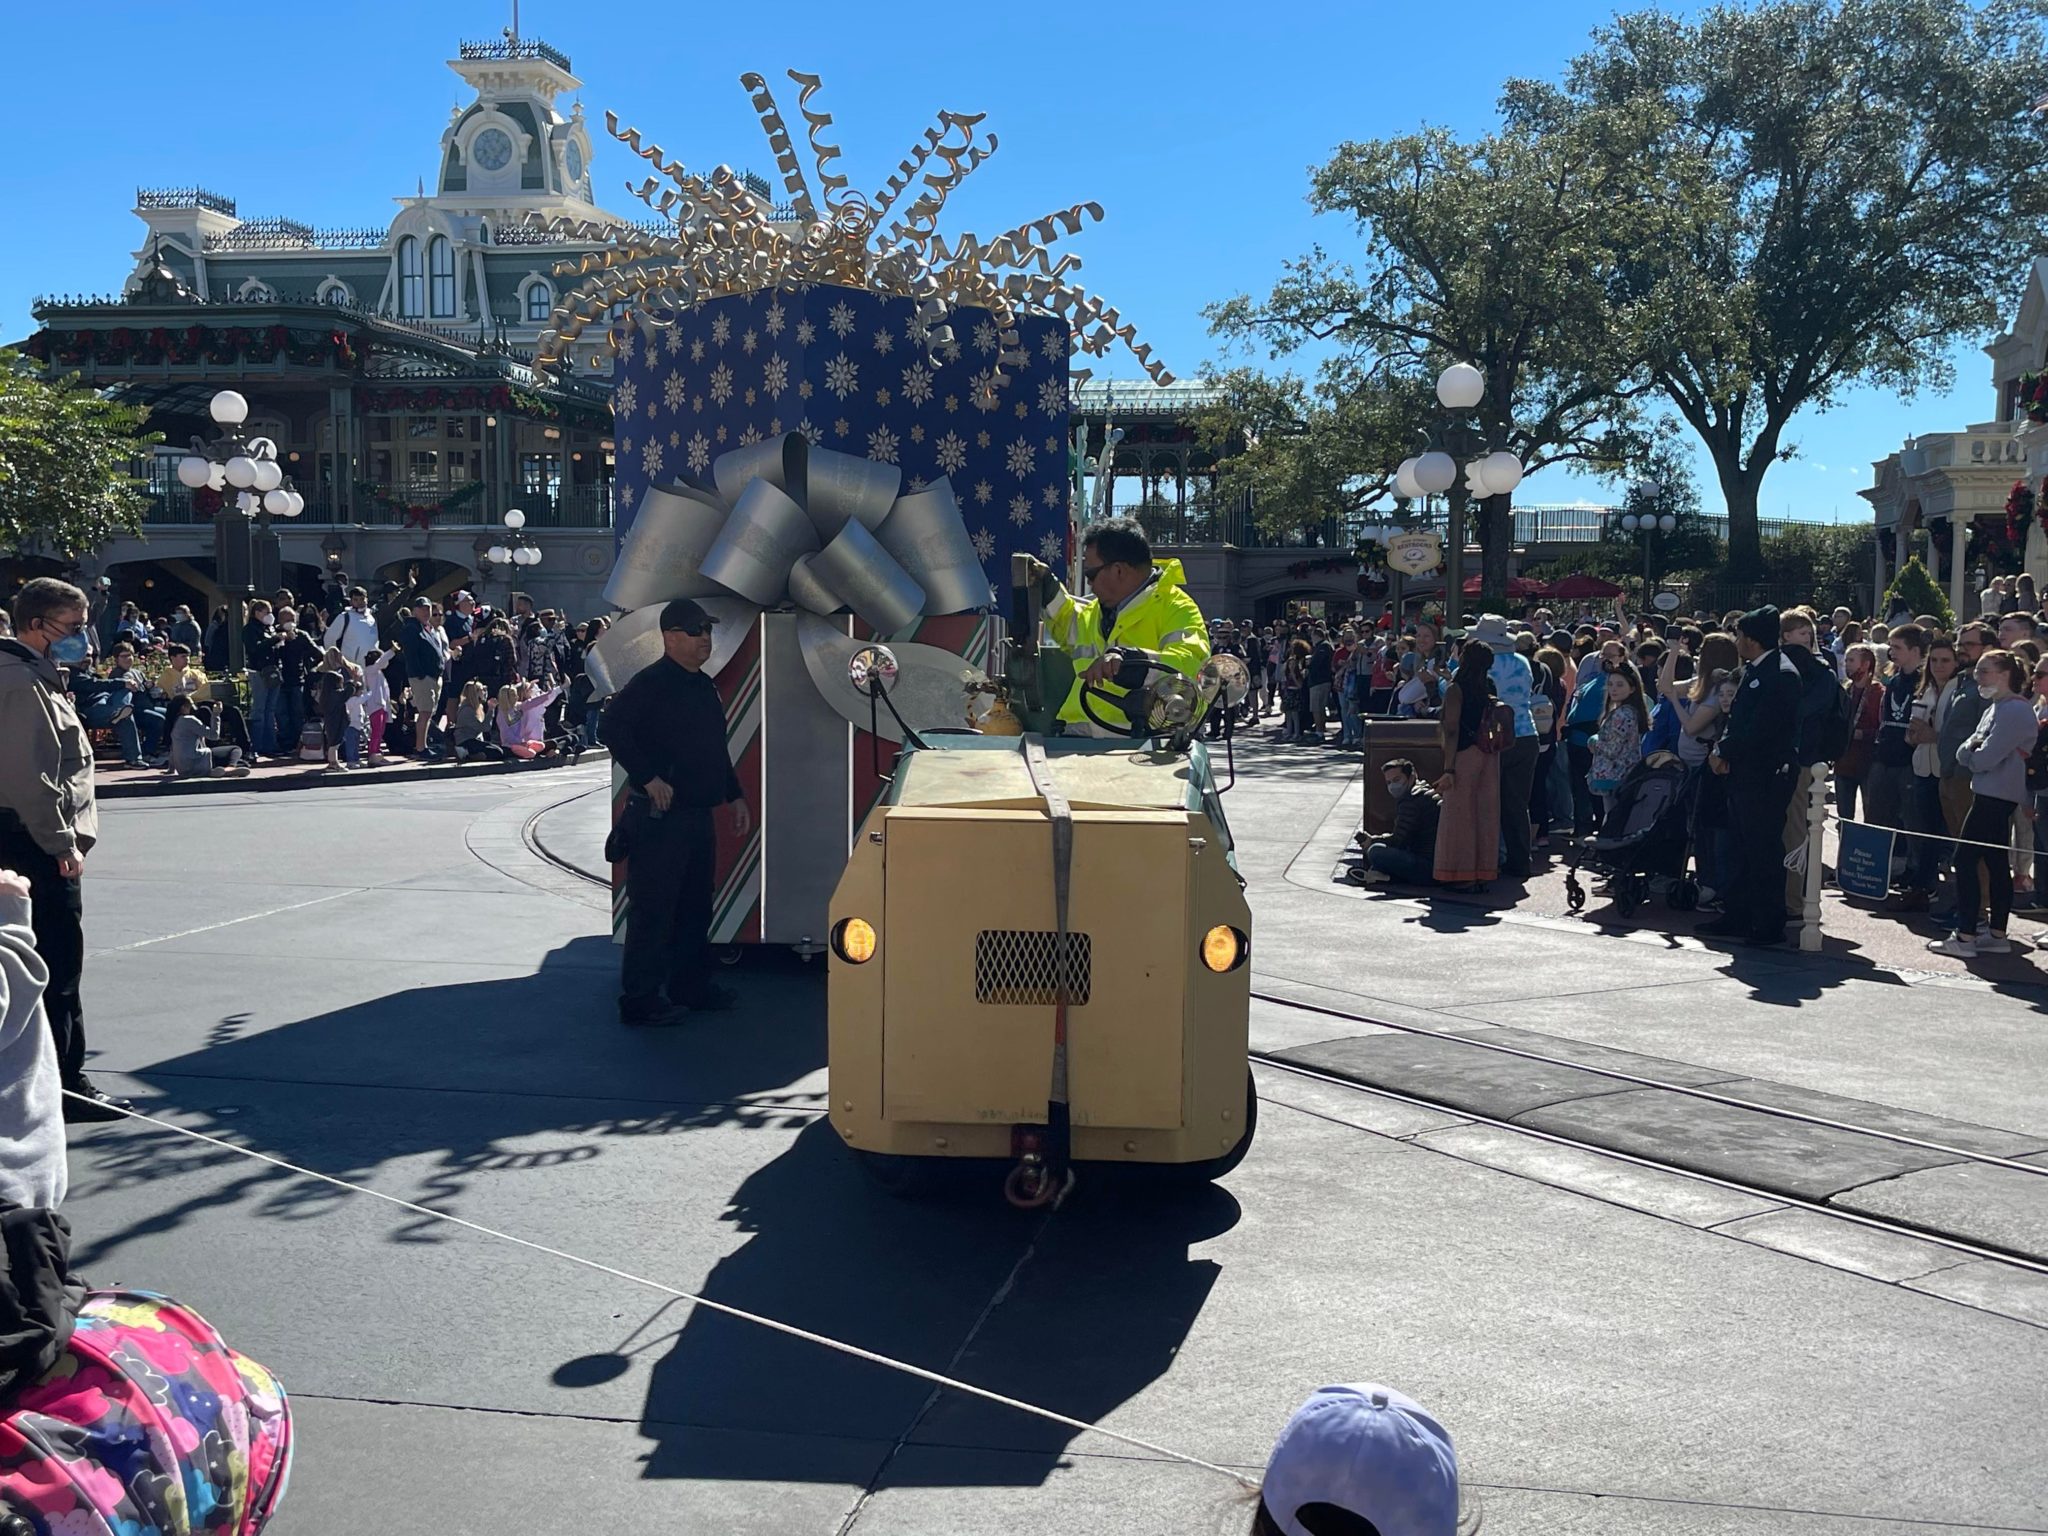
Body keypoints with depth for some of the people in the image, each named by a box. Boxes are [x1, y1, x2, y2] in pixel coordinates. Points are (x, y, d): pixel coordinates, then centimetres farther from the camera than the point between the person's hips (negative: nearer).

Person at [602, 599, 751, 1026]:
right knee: (653, 909, -5)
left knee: (695, 907, 16)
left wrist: (735, 796, 22)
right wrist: (649, 778, -23)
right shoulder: (650, 683, -11)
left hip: (699, 815, 9)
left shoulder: (704, 687, 17)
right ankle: (639, 1000, 1)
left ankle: (691, 987, 27)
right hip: (659, 817, -9)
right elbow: (614, 729, -22)